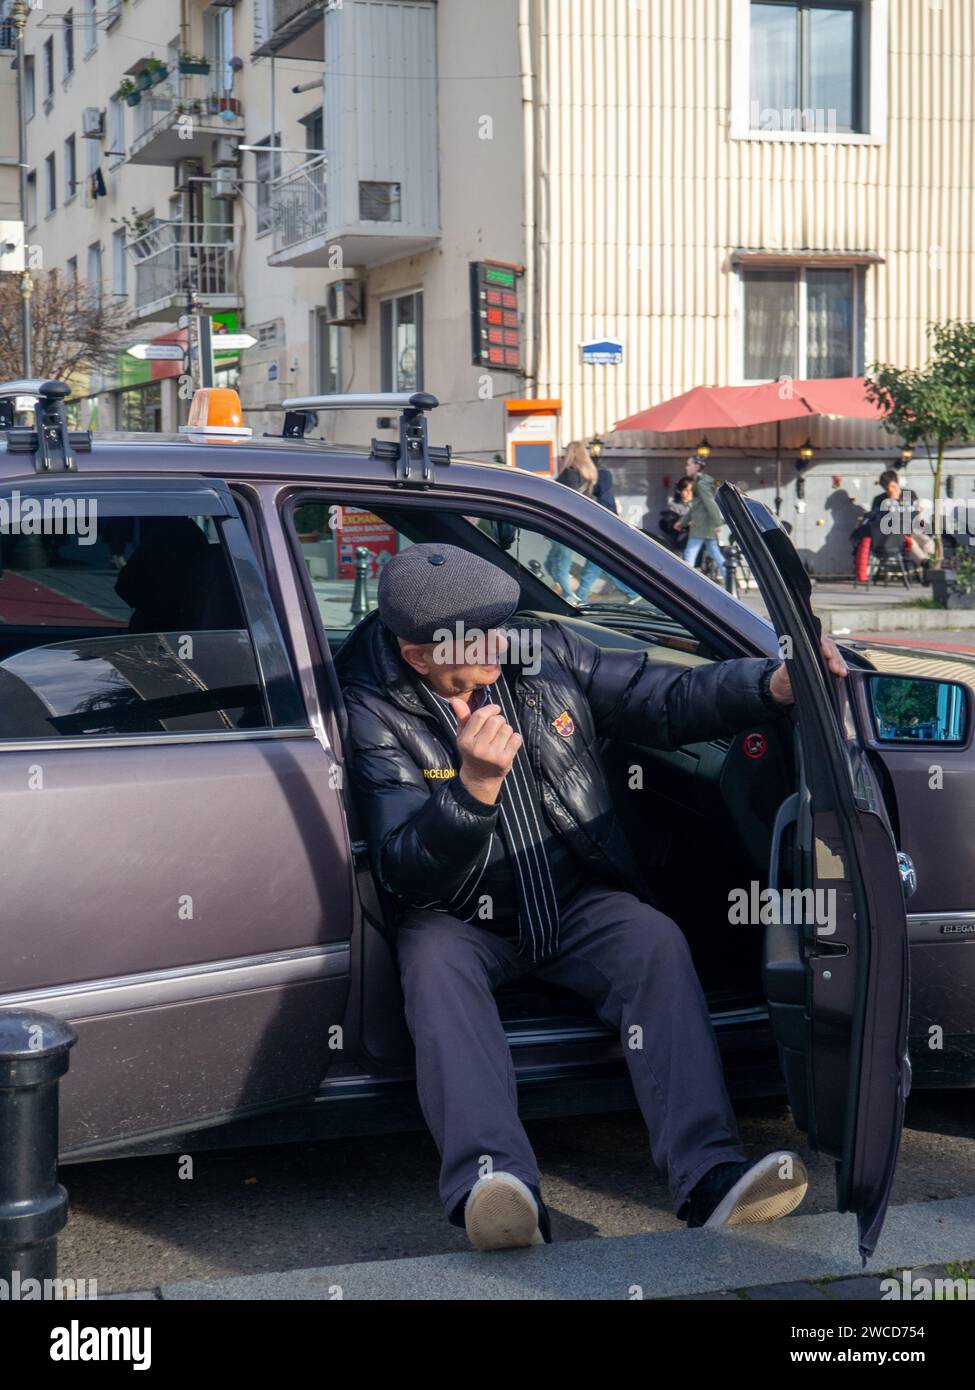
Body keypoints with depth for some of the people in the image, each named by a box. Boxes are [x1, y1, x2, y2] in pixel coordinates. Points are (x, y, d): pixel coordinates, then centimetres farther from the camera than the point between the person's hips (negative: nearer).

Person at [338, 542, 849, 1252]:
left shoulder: (543, 653, 0)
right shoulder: (378, 713, -10)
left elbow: (668, 700, 4)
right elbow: (407, 871, -18)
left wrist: (777, 684, -12)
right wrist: (476, 785, -35)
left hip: (576, 901, 3)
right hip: (462, 919, -2)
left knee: (657, 941, -27)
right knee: (434, 963, -35)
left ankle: (711, 1179, -39)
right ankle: (496, 1188, -54)